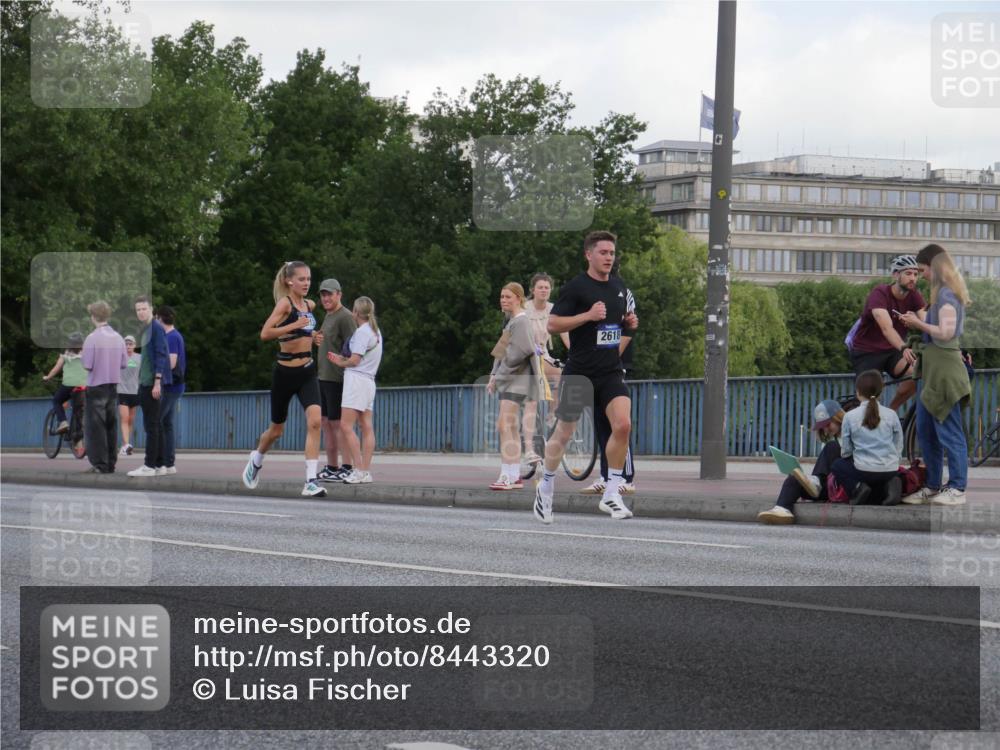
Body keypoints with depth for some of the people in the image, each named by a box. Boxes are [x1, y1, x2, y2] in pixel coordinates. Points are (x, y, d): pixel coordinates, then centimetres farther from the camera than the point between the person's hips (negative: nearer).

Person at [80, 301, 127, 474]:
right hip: (113, 386, 5)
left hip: (96, 387, -5)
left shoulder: (92, 338, -14)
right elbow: (124, 363, 7)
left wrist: (82, 356, 4)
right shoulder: (118, 338, 3)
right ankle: (111, 463, 13)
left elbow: (87, 366, -15)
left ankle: (100, 464, -2)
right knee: (111, 425, 11)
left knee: (96, 427, 0)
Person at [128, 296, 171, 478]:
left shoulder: (156, 328, -10)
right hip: (144, 382, 10)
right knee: (151, 425, 11)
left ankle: (150, 466, -8)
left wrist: (157, 382, -20)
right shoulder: (144, 330, 17)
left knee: (152, 425, -8)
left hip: (153, 383, -10)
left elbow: (161, 355, -16)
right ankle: (158, 464, 14)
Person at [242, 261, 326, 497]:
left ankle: (311, 482, -20)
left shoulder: (310, 305, 9)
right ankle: (256, 459, 44)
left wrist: (314, 337, 11)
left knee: (314, 421, -18)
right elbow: (265, 333, -24)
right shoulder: (285, 303, -11)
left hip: (307, 371, 4)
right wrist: (295, 325, -29)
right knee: (277, 429, 11)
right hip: (285, 372, -4)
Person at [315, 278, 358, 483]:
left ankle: (347, 468, -7)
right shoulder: (328, 316, 18)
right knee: (326, 423, 10)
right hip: (323, 378, 9)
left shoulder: (345, 317, -11)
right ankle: (331, 468, 14)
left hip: (337, 379, -9)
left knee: (339, 424, -9)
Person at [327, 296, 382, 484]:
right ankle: (366, 471, 3)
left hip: (357, 379, -10)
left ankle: (359, 470, -17)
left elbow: (354, 361, -14)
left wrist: (340, 363, 5)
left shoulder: (362, 332, -10)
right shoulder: (376, 332, 19)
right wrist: (342, 359, 11)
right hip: (369, 381, 10)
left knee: (346, 426, -12)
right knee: (367, 427, 5)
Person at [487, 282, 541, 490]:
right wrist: (494, 376, 12)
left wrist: (500, 372, -13)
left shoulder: (521, 321, -10)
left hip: (516, 380, -10)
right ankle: (515, 476, 17)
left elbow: (522, 350, -22)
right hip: (506, 380, 10)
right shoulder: (511, 321, 19)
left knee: (504, 425, -18)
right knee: (510, 428, 12)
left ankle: (508, 476, -22)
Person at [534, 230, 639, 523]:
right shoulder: (576, 287, -8)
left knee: (623, 425, -16)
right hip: (579, 372, -4)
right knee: (563, 434, 5)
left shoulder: (619, 287, 12)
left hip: (611, 371, 4)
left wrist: (630, 324, 4)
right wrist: (588, 315, -23)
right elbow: (552, 324, -13)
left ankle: (611, 494, -7)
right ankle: (546, 487, 29)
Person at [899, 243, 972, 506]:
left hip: (944, 368, -10)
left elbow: (946, 332, -20)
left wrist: (920, 324, -10)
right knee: (925, 432, 13)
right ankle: (933, 486, 19)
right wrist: (919, 322, 7)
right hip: (932, 368, 10)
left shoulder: (947, 294, -13)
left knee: (949, 432, -5)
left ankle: (957, 489, -1)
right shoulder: (945, 292, 16)